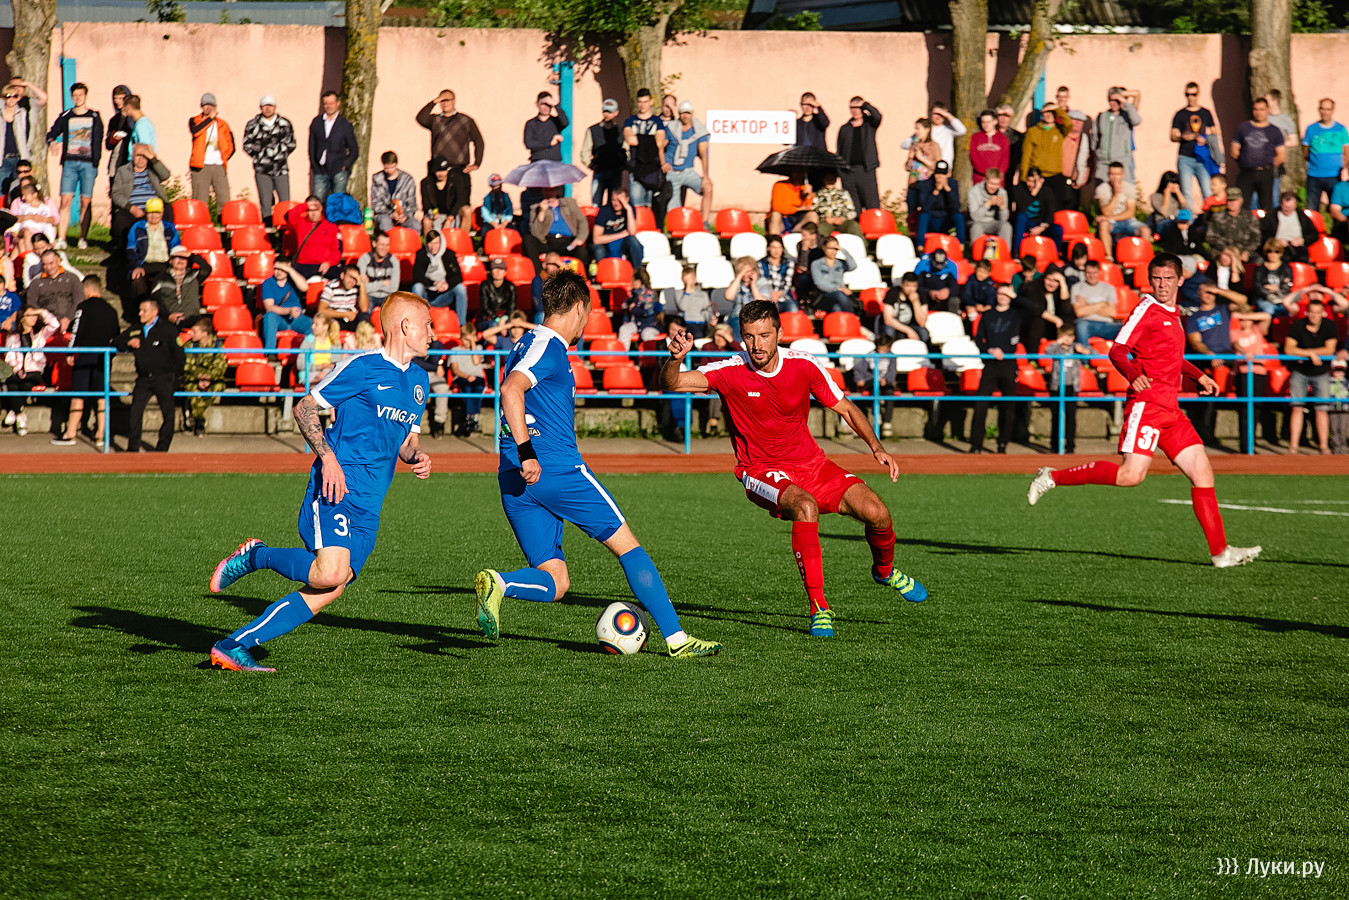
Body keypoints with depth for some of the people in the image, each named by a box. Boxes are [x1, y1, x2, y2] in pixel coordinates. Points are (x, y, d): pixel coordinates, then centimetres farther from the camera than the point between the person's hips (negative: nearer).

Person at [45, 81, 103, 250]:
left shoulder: (95, 117, 9)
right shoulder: (66, 117, 12)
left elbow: (98, 141, 7)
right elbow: (51, 134, 12)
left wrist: (96, 162, -3)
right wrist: (51, 141, -11)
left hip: (88, 164, -1)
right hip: (70, 163, 1)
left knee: (86, 202, 0)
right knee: (65, 201, -8)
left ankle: (83, 238, 9)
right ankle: (61, 239, -8)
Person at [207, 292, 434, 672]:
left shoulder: (419, 379, 19)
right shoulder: (362, 367, -5)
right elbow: (304, 408, -2)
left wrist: (417, 457, 7)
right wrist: (328, 458, -15)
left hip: (368, 505, 8)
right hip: (336, 487, -8)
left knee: (326, 592, -5)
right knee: (330, 572, -28)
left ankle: (234, 645, 1)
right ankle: (256, 555, 0)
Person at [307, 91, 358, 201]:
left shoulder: (345, 125, 4)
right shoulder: (316, 122, 11)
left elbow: (354, 150, 8)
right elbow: (312, 146, 15)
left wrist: (345, 166, -3)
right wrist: (314, 166, 4)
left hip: (339, 172, -2)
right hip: (321, 171, 2)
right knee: (316, 202, -7)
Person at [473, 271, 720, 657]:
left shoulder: (525, 345, 21)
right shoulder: (550, 346, -7)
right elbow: (510, 390, -23)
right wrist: (527, 452, -27)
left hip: (515, 480, 8)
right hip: (558, 469, -8)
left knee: (554, 582, 5)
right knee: (627, 546, 4)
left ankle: (497, 583, -24)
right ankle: (676, 639, 5)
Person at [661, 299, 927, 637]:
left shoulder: (804, 365, -9)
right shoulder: (731, 372, -16)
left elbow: (846, 409, 3)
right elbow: (671, 384, -27)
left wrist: (877, 448, -10)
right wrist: (676, 357, -48)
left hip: (811, 463, 4)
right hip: (761, 471, -4)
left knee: (877, 514, -12)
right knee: (805, 507, -36)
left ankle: (884, 571, 25)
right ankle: (819, 608, -25)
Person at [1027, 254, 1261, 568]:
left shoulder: (1173, 315, 20)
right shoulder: (1147, 309, -5)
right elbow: (1117, 351, -15)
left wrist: (1198, 376, 28)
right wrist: (1134, 375, -33)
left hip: (1171, 411, 8)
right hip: (1146, 404, -8)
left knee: (1203, 474, 2)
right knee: (1131, 475, -20)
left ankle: (1220, 551, 4)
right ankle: (1054, 477, -7)